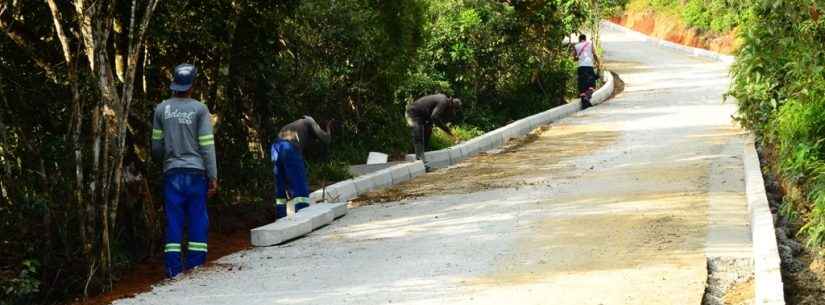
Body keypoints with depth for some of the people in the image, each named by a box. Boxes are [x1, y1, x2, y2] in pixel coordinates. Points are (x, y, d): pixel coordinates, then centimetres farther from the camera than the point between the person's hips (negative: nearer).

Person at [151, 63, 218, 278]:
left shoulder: (162, 109, 4)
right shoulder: (199, 109, -4)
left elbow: (156, 145, 9)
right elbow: (207, 145, -5)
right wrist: (213, 177, -2)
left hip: (172, 172, 2)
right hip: (196, 171, -2)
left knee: (173, 219, 4)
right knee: (198, 219, 4)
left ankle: (173, 267, 1)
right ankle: (195, 264, 3)